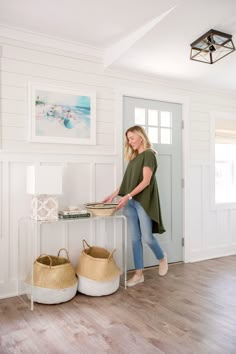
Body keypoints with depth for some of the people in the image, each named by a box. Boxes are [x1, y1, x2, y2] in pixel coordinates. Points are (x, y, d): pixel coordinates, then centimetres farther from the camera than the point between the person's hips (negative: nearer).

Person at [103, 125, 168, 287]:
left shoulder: (149, 154, -6)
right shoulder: (133, 157, 18)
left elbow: (146, 181, -15)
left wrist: (128, 196, -23)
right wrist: (113, 195, 9)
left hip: (144, 201, -7)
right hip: (130, 202, 7)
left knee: (147, 237, -2)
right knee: (135, 238, 6)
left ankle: (162, 258, 28)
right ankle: (139, 274, 15)